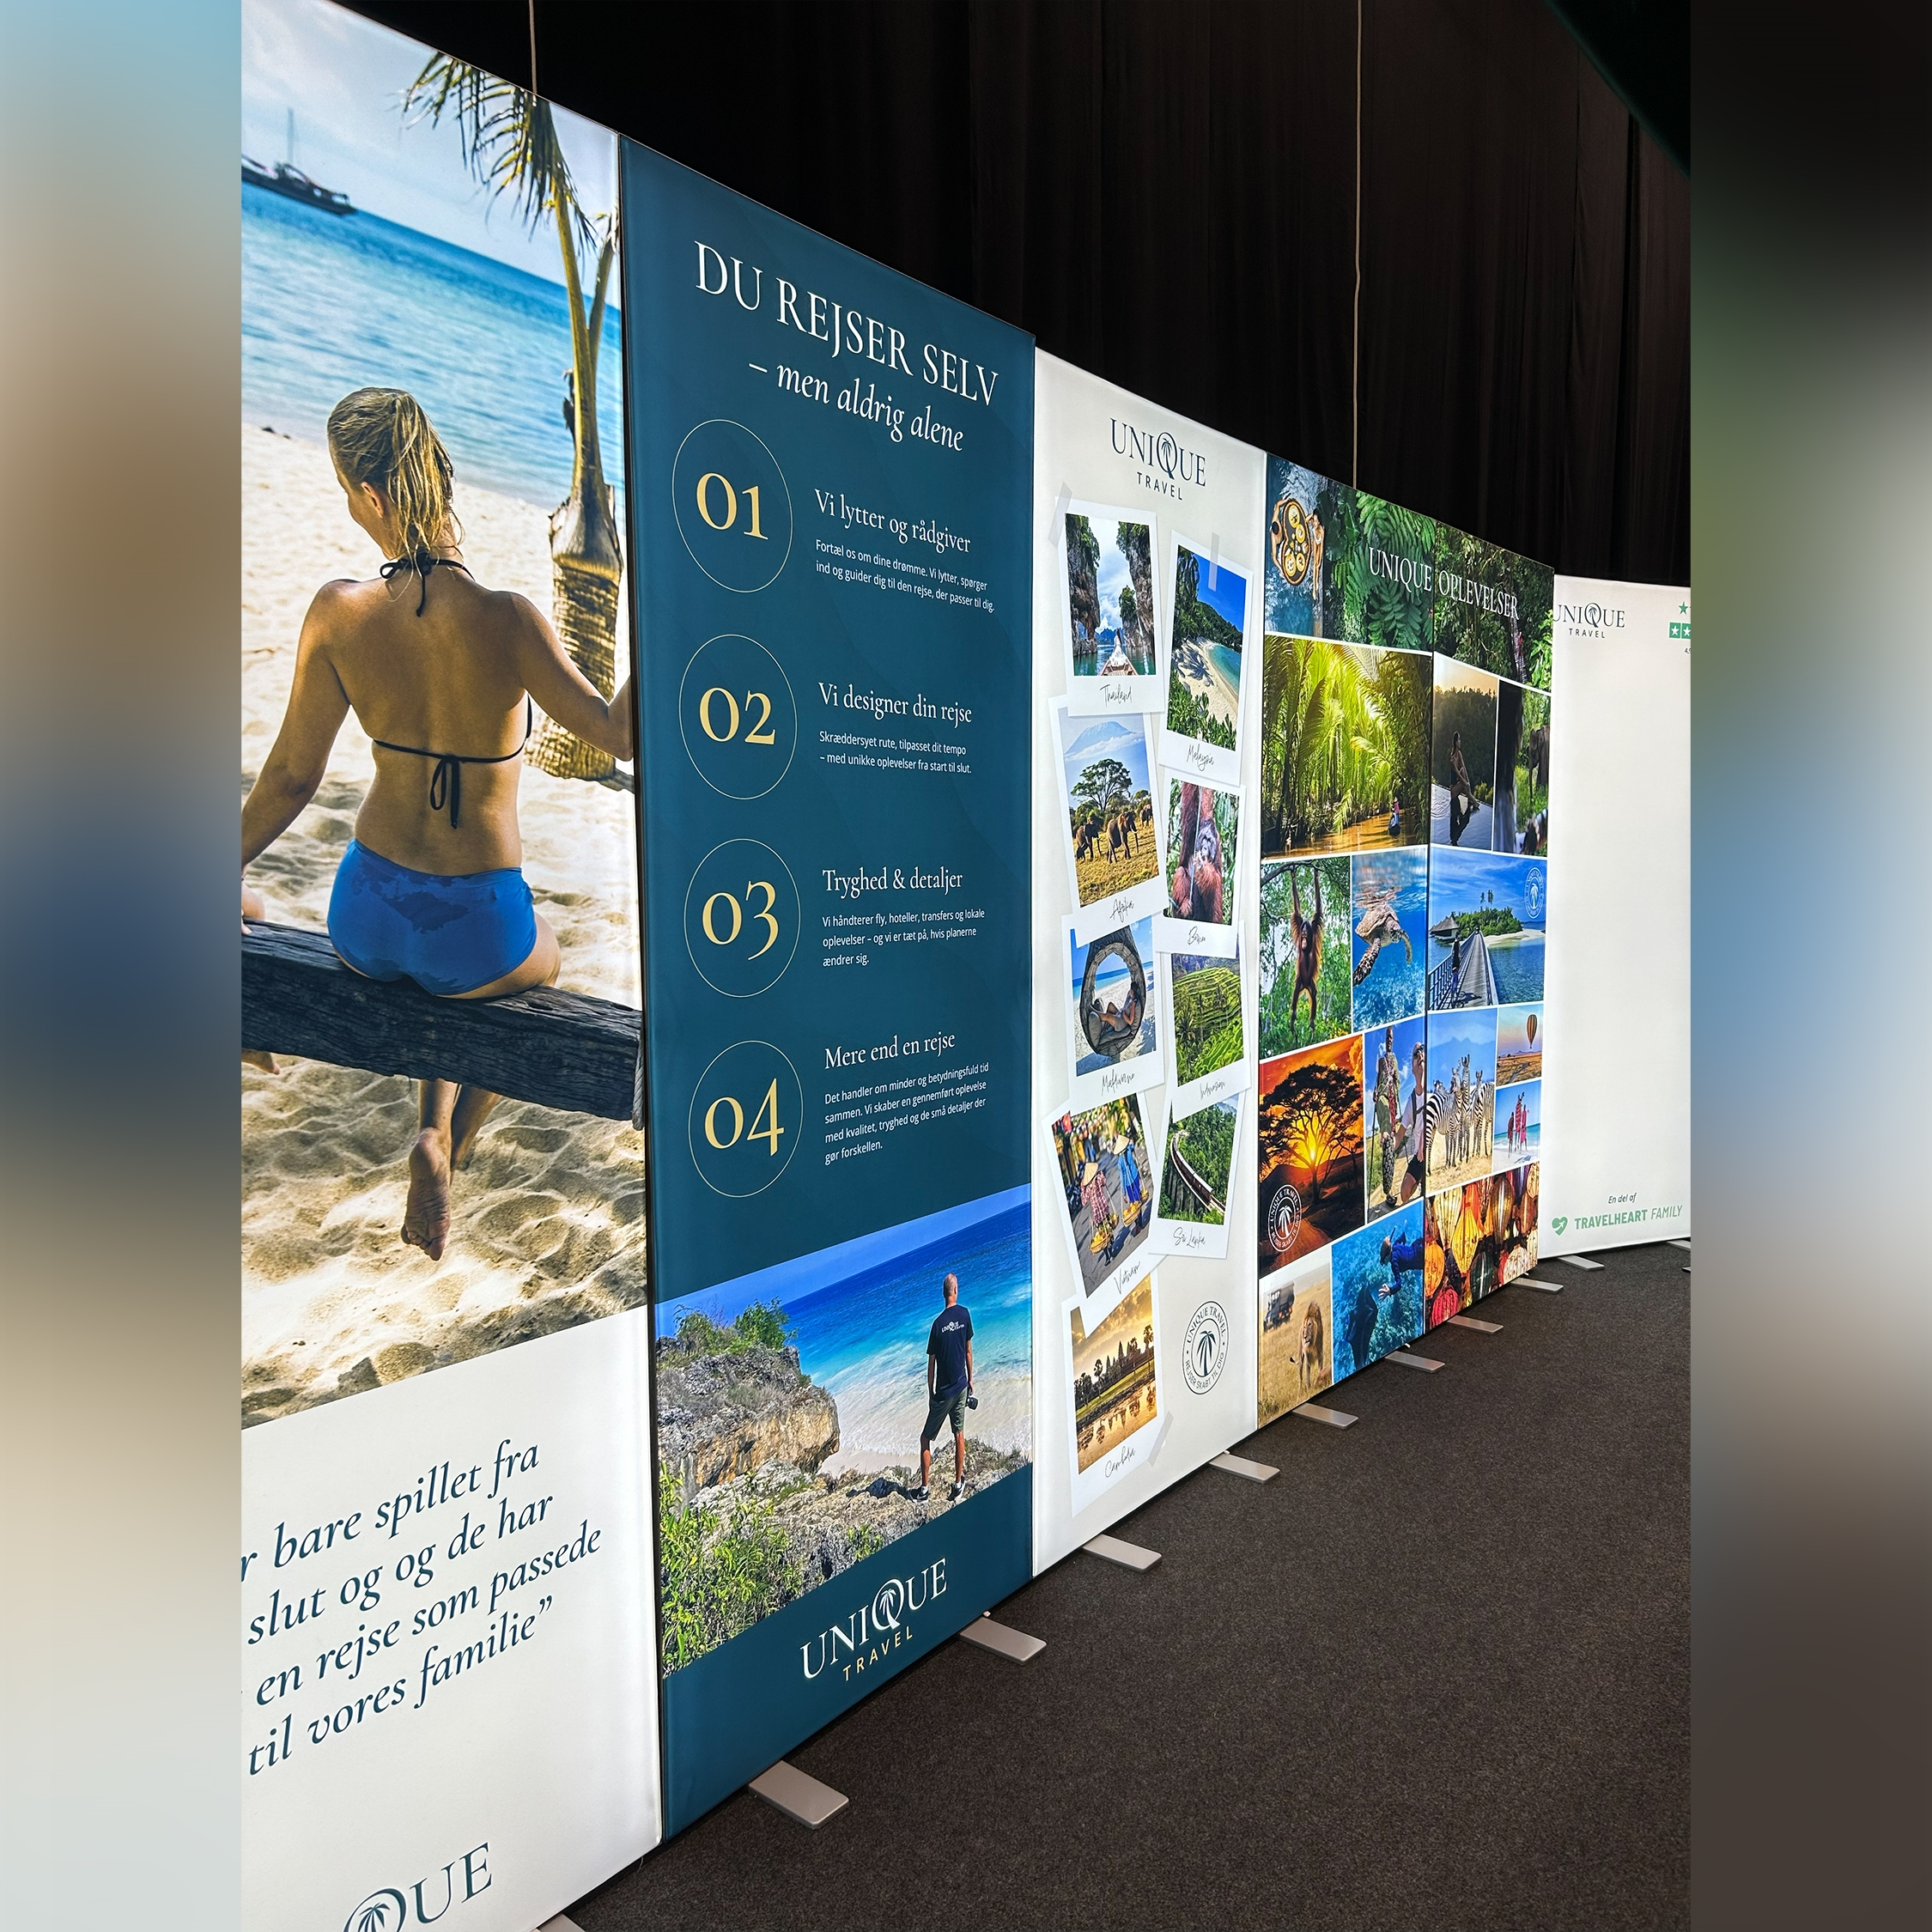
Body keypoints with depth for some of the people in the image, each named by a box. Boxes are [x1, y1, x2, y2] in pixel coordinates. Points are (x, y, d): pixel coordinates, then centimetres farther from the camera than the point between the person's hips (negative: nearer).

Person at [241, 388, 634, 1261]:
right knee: (540, 964, 35)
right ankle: (447, 1147, 19)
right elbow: (616, 731, -16)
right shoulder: (506, 619, -21)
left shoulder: (337, 612, -10)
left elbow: (290, 776, -1)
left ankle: (436, 1128, 25)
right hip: (474, 932, -3)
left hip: (363, 920, 4)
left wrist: (235, 870, 16)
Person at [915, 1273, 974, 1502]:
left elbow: (931, 1363, -10)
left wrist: (930, 1394, 2)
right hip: (961, 1386, 4)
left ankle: (924, 1488, 9)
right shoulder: (964, 1315, -7)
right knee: (959, 1435, 15)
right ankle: (958, 1484, 20)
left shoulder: (938, 1323, -16)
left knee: (926, 1438, 7)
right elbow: (968, 1351, 4)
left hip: (943, 1392, -4)